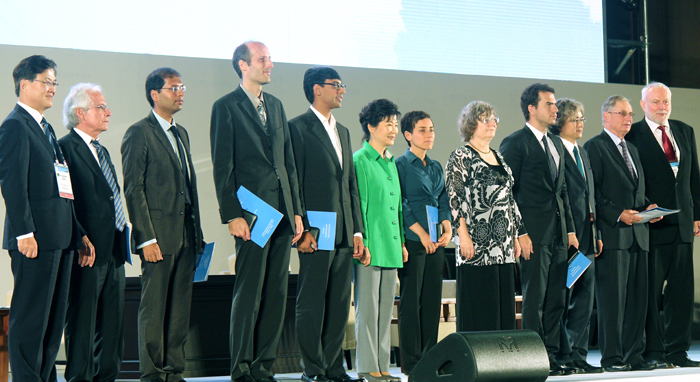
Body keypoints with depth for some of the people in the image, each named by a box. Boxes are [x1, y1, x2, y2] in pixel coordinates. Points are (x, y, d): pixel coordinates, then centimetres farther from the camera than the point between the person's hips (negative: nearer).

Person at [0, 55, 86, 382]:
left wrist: (78, 232, 17)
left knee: (54, 317, 11)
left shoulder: (45, 128, 21)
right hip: (36, 238, -9)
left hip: (60, 238, 9)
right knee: (29, 317, -6)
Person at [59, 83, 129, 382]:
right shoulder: (66, 148, -9)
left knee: (112, 322, 11)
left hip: (112, 250, 9)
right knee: (82, 320, -3)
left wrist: (121, 241, 16)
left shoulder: (101, 151, 21)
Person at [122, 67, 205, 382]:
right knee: (153, 308, -3)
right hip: (159, 234, -7)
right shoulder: (139, 133, -5)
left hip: (186, 235, 7)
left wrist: (197, 232, 14)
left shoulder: (181, 133, 19)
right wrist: (147, 238, -16)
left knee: (181, 307, 7)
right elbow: (133, 189, -10)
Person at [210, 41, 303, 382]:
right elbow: (223, 167, -7)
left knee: (277, 294, 6)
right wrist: (232, 214, -14)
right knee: (249, 295, -5)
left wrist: (296, 211, 13)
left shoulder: (275, 105, 18)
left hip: (282, 213, 7)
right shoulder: (226, 107, -2)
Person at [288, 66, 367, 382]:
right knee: (311, 303, -3)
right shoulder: (299, 128, -3)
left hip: (343, 234, 7)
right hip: (317, 232, -7)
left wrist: (357, 231, 13)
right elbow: (294, 184, -9)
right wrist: (302, 230, -15)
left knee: (339, 303, 8)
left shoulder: (342, 131, 20)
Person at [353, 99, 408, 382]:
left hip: (390, 246, 8)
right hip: (369, 247, -8)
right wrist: (361, 242, -15)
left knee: (386, 307, 8)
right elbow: (357, 204, -10)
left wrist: (401, 242, 16)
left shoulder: (391, 163, 17)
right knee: (368, 306, -5)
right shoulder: (360, 160, -6)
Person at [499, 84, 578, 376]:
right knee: (534, 299, -5)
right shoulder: (515, 143, -5)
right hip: (534, 234, -7)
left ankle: (552, 357, 13)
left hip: (558, 235, 7)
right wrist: (519, 233, -14)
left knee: (556, 299, 8)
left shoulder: (556, 144, 19)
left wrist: (570, 229, 15)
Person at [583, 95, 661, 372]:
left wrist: (648, 207, 6)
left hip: (638, 234, 8)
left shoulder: (632, 149, 22)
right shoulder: (594, 147, -4)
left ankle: (633, 354, 13)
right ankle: (612, 357, -2)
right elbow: (591, 193, -10)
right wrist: (618, 214, -17)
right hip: (612, 234, -8)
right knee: (612, 297, -6)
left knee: (637, 298, 8)